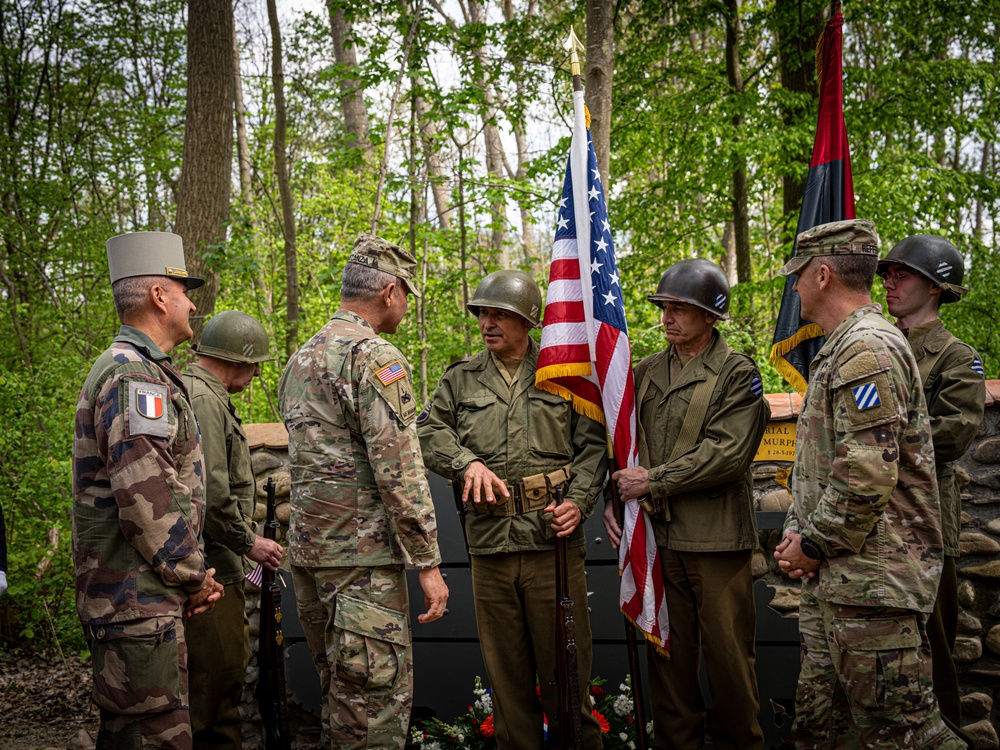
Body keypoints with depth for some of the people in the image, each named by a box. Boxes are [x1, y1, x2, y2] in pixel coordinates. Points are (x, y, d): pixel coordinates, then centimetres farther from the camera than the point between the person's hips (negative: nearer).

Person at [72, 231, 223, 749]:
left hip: (131, 601, 11)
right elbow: (147, 498, -24)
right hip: (139, 602, -11)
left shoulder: (131, 369, 20)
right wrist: (193, 577, -12)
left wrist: (191, 577, 16)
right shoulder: (136, 376, -16)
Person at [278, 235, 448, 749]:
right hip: (361, 552, -9)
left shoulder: (300, 358, 17)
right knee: (379, 698, -5)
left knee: (340, 691, 16)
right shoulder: (375, 357, -13)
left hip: (306, 546, 9)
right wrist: (428, 563, -14)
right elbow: (399, 471, -18)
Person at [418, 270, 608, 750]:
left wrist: (579, 501, -9)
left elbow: (594, 445, 5)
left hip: (553, 538, -2)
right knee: (504, 661, 9)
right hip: (489, 541, 2)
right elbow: (430, 432, 7)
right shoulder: (460, 380, 12)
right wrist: (468, 462, -11)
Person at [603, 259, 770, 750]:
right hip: (657, 535, 4)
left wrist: (653, 482, -13)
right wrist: (613, 498, -2)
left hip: (717, 537, -4)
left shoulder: (738, 374, -3)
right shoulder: (647, 372, 14)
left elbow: (727, 454, -13)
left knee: (728, 655, 2)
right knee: (667, 654, 9)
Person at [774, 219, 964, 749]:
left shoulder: (868, 350, -16)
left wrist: (812, 545, -12)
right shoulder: (838, 351, 18)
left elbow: (867, 477, -24)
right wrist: (797, 534, 6)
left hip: (872, 584, -11)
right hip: (829, 580, 11)